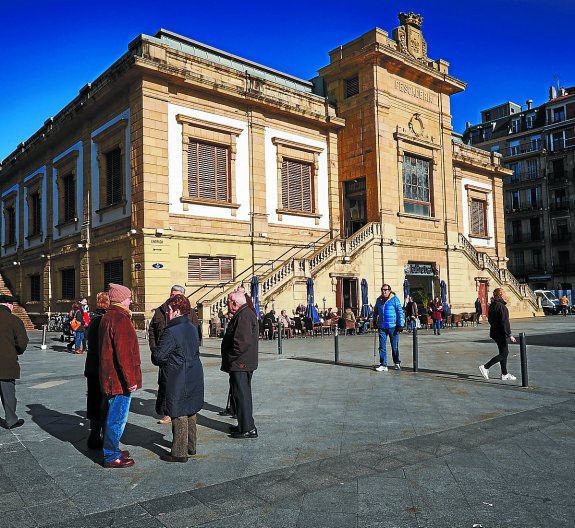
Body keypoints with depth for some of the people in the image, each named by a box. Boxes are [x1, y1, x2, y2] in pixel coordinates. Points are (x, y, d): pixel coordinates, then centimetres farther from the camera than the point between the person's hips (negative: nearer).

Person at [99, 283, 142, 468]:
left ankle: (112, 450, 32)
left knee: (113, 415, 20)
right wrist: (130, 379, -21)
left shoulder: (107, 317, 13)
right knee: (117, 418, 0)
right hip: (120, 379, -10)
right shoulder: (120, 319, -20)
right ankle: (111, 457, 9)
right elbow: (123, 353, -24)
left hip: (109, 377, 10)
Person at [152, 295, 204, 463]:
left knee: (179, 414, 1)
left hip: (178, 380, -9)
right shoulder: (193, 328, 7)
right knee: (190, 412, 18)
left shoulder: (171, 332, -20)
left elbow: (158, 356, -20)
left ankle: (179, 452, 10)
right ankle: (190, 447, 31)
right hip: (194, 377, 9)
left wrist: (159, 360, 4)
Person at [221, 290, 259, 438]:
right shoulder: (245, 314, 15)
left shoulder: (243, 316, -20)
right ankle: (245, 425, 29)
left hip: (240, 364, -11)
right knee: (243, 394, 18)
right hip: (243, 364, 11)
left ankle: (248, 429, 2)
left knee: (242, 395, -4)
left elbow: (242, 342, -27)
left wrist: (229, 358, -18)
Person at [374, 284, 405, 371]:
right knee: (382, 346, 1)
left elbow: (400, 312, -6)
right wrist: (374, 321, 19)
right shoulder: (379, 300, 8)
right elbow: (375, 311, 24)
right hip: (382, 327, 4)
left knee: (395, 346, 9)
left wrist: (401, 325, -10)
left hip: (393, 326, -4)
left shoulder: (395, 299, -6)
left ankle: (397, 363, 27)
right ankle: (383, 365, 6)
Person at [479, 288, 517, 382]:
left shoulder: (492, 305, 9)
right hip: (500, 334, -10)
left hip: (494, 332, 10)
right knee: (503, 354, -2)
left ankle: (504, 374, 20)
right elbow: (504, 322, -22)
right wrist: (509, 335, -20)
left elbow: (490, 319, 17)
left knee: (504, 352, 15)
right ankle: (485, 367, -3)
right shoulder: (501, 306, -19)